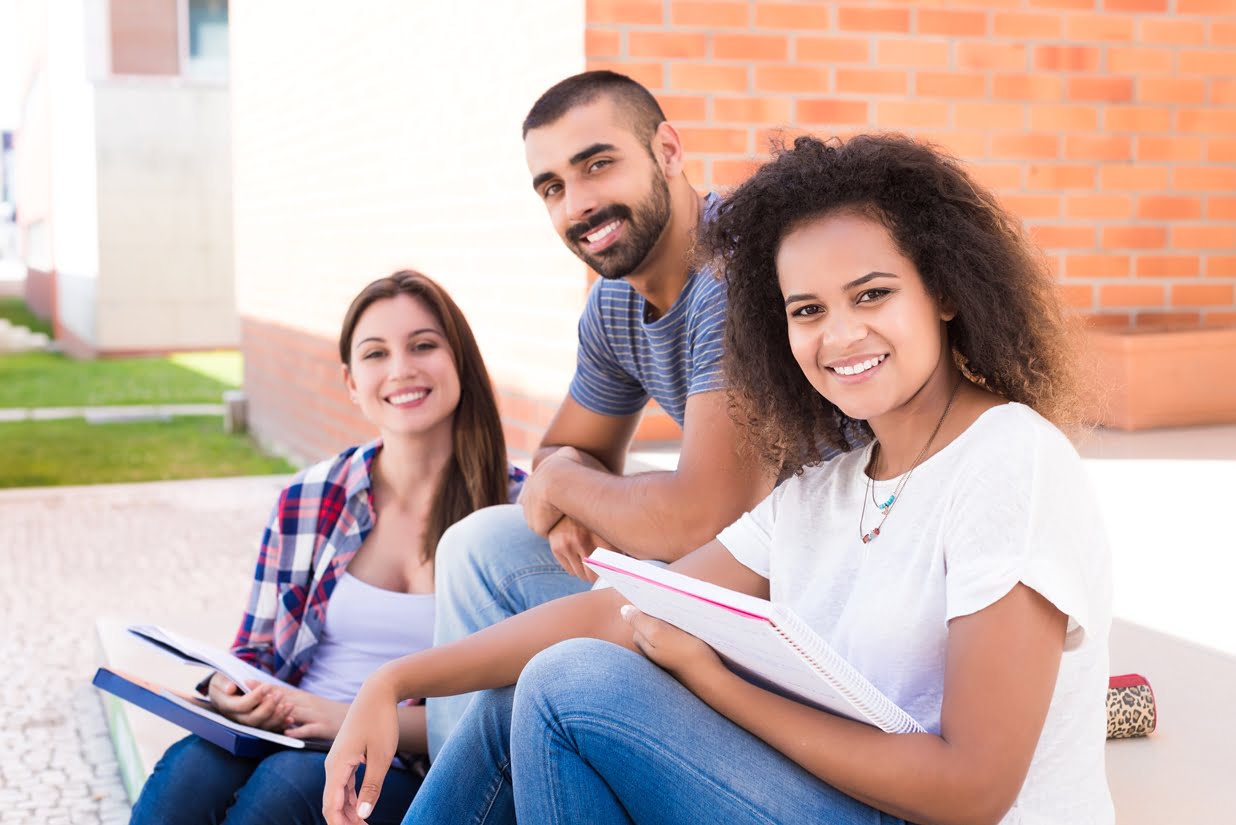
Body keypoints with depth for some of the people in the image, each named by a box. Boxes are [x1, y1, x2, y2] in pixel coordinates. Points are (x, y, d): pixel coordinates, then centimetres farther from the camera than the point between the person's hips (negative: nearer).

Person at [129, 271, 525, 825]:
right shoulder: (307, 500, 8)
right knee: (189, 769, -30)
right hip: (286, 736, 3)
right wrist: (229, 689, -7)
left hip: (413, 766, -3)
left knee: (291, 780, -34)